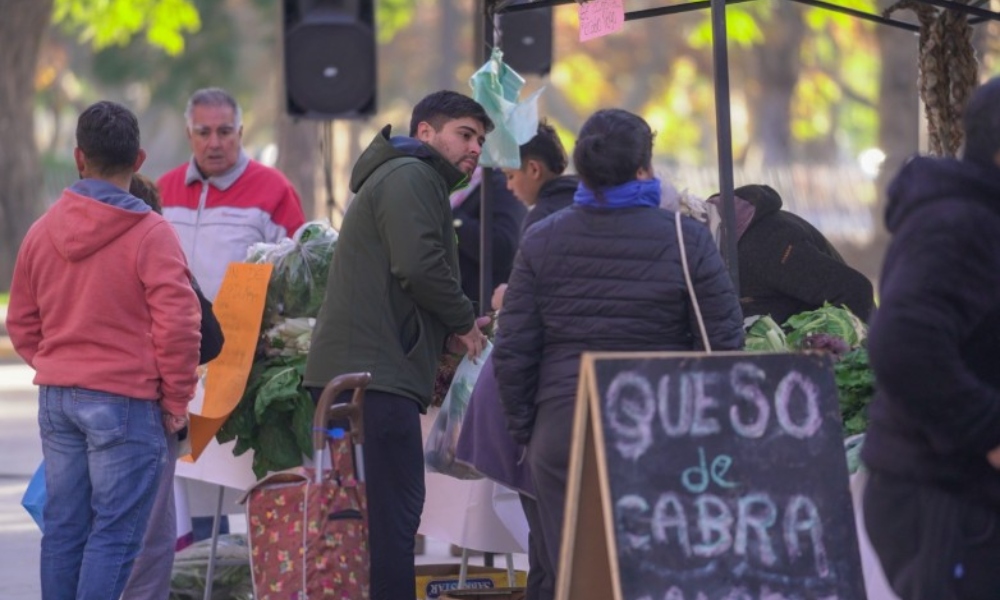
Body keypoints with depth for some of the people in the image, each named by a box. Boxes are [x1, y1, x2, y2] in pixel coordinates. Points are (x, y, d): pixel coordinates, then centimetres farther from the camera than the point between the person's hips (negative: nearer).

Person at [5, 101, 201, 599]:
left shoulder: (43, 231, 7)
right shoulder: (150, 234, -11)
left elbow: (21, 324, 13)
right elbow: (178, 325, -14)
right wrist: (176, 399, -3)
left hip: (56, 400, 6)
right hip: (125, 402, -6)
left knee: (63, 527, 11)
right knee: (115, 534, -4)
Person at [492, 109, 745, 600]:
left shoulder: (542, 242, 2)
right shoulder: (686, 239, -3)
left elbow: (512, 351, 3)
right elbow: (725, 340, -2)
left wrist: (523, 430, 14)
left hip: (564, 429, 1)